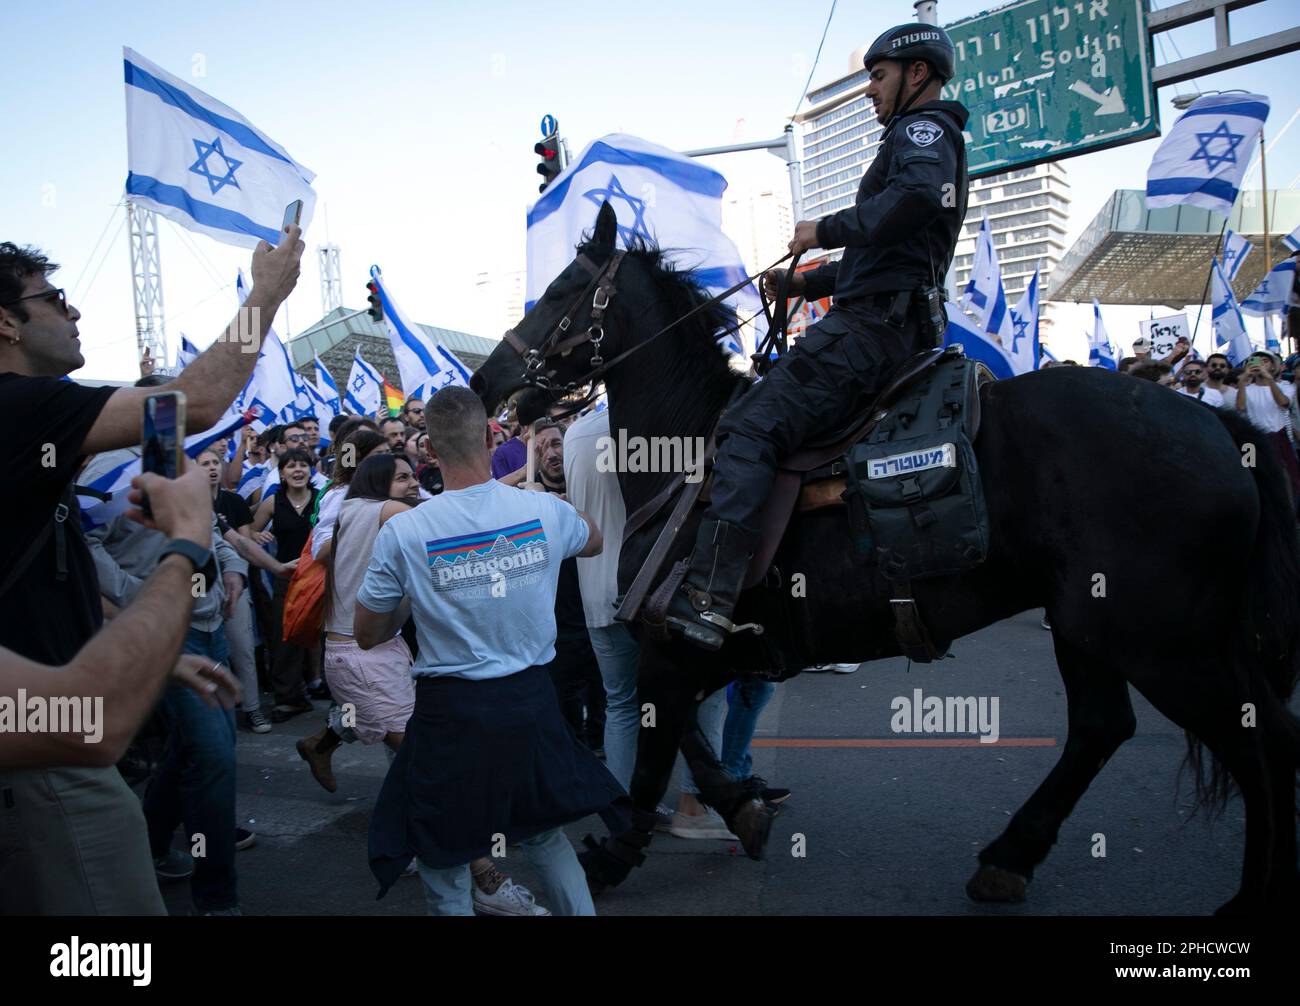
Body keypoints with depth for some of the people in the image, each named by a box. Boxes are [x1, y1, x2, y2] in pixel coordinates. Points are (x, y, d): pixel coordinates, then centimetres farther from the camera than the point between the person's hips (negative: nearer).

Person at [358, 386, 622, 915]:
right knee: (545, 834, 25)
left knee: (444, 863, 15)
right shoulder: (544, 509, -6)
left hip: (451, 712, -3)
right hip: (531, 701, 3)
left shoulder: (403, 533, -12)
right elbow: (593, 542, 20)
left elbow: (367, 636, 0)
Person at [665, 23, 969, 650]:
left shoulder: (925, 128, -1)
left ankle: (707, 602, -33)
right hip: (899, 326, 11)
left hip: (872, 323, -11)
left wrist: (826, 230, -18)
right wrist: (800, 283, 24)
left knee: (749, 428, -22)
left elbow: (917, 195, -27)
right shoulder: (921, 142, 32)